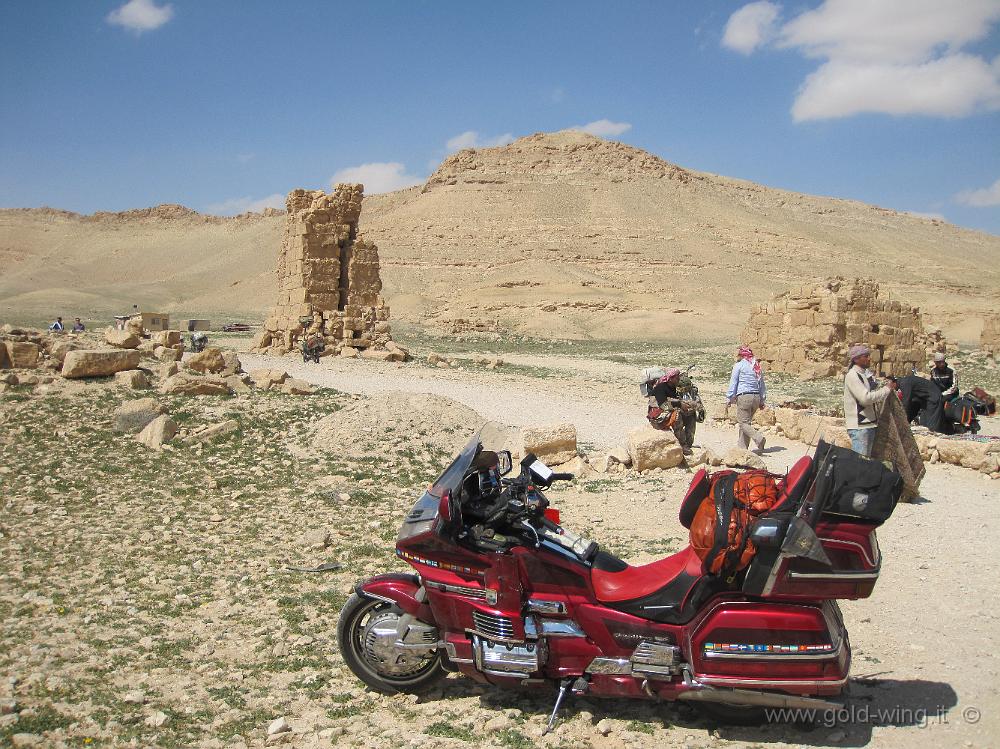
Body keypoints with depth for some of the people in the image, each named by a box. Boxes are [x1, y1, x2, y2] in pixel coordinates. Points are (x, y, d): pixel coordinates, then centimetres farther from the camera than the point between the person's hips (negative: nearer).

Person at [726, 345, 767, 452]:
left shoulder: (739, 365, -1)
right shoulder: (757, 367, 17)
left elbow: (733, 383, -2)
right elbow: (762, 385, 20)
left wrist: (729, 398, 2)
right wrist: (763, 401, 25)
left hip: (744, 397, -6)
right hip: (756, 397, 6)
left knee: (743, 423, -5)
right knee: (747, 422, 13)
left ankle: (759, 438, -25)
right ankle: (743, 447, 10)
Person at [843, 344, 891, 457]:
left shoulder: (866, 373, 13)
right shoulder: (852, 375, -16)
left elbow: (875, 391, 19)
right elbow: (865, 398, -23)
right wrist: (887, 389, -14)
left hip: (869, 423, 9)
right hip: (858, 426, -9)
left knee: (867, 458, 15)